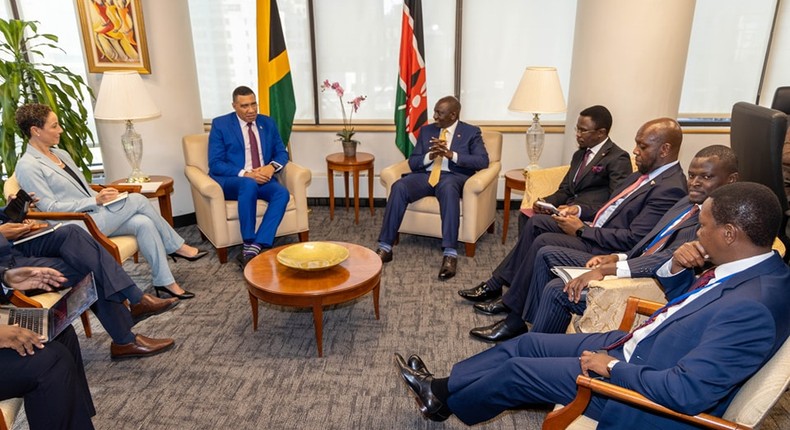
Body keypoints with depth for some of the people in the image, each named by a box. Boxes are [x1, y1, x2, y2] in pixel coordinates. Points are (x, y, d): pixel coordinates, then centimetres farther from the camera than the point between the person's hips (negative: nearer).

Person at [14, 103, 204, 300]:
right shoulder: (28, 167, -10)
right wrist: (95, 201, -19)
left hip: (93, 214, 8)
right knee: (137, 200, -20)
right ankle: (177, 247, -7)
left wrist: (101, 195, -1)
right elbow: (50, 208, -15)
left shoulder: (61, 154, 15)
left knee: (143, 223, -19)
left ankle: (165, 282, -13)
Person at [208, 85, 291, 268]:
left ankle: (254, 247, -31)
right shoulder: (220, 124, -1)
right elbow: (215, 164, -7)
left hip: (262, 178, 4)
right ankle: (248, 245, -29)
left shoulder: (268, 123, 11)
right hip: (231, 180, -4)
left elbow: (282, 153, 12)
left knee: (282, 193, -28)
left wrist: (272, 166, -13)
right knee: (249, 185, -38)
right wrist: (245, 174, -22)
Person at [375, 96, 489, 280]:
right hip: (425, 175, 3)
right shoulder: (426, 130, 18)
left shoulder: (471, 132, 8)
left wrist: (451, 154, -17)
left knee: (448, 189, -40)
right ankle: (385, 247, -27)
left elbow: (483, 161, -6)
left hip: (453, 176, -3)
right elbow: (412, 162, 13)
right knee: (399, 187, -29)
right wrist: (429, 156, -10)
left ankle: (450, 254, -42)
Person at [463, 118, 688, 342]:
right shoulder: (644, 173, 10)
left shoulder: (671, 188, -19)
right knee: (536, 222, 4)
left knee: (543, 242, -23)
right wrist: (580, 209, 4)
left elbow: (633, 239, -25)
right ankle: (499, 283, 11)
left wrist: (581, 230, -18)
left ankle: (515, 319, -12)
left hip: (607, 250, -10)